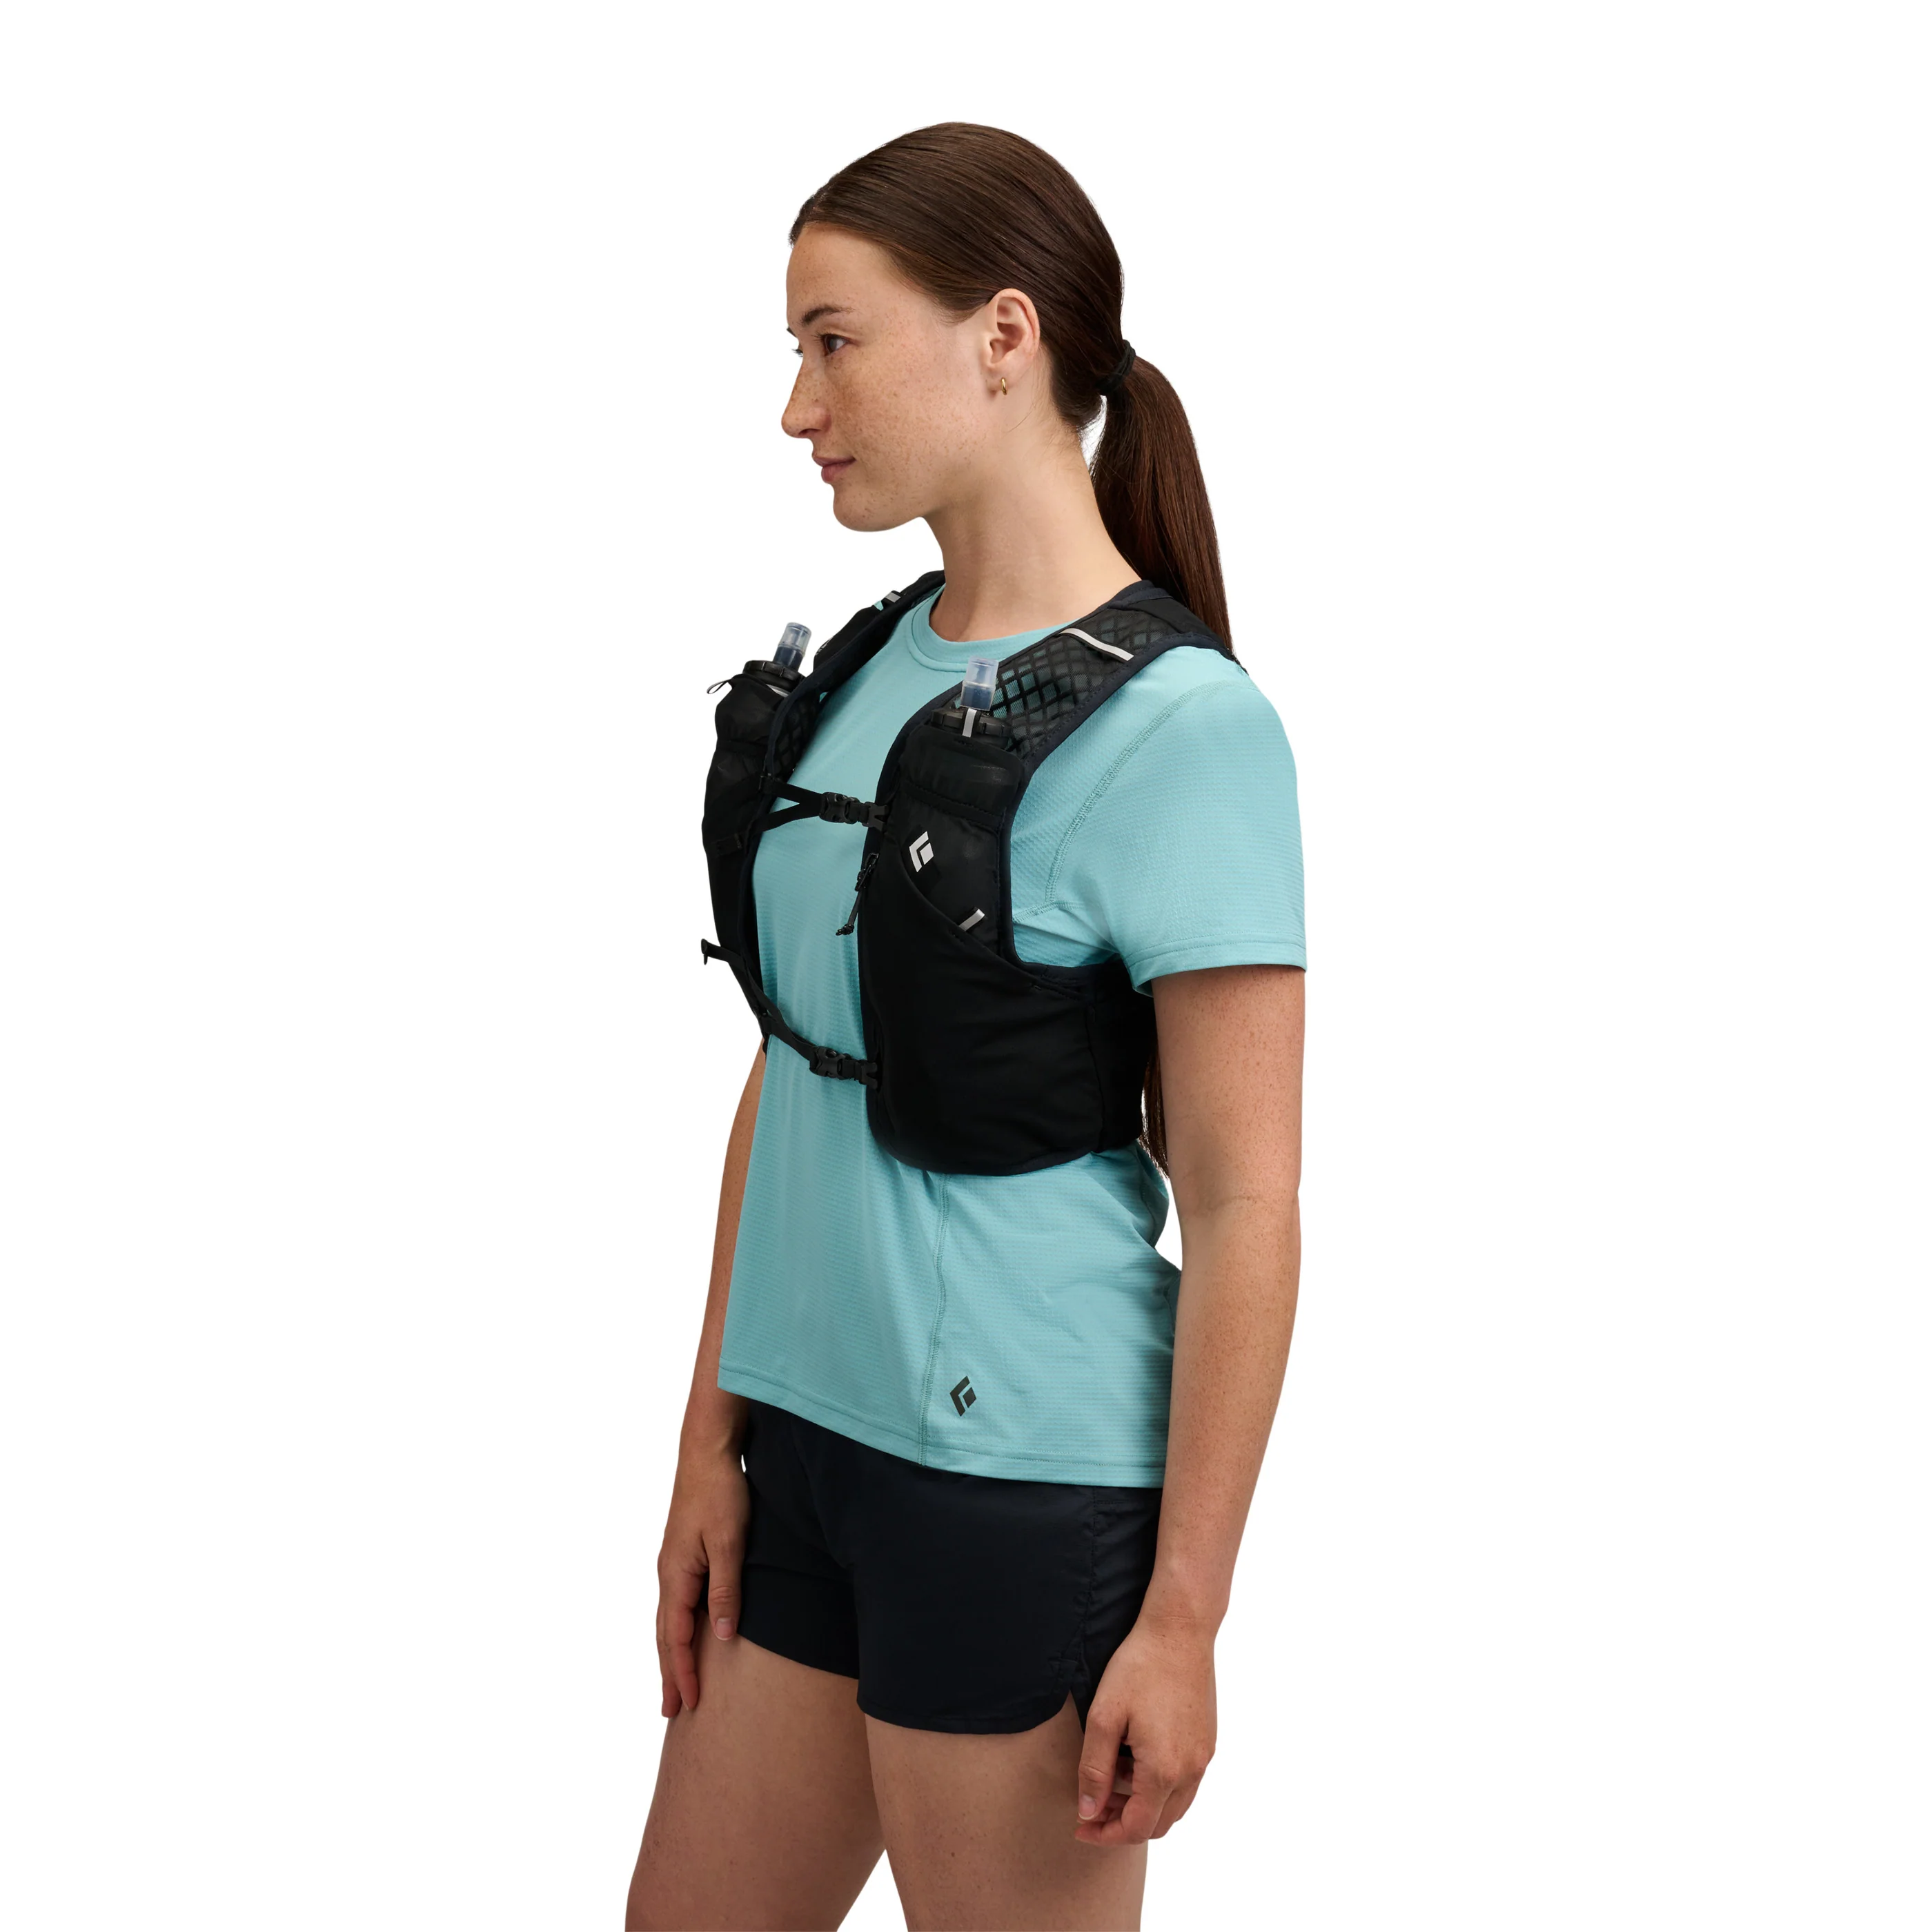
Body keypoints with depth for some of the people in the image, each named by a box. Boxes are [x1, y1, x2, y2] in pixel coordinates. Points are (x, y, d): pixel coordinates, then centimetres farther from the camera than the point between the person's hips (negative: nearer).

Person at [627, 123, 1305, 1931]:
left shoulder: (1180, 728, -14)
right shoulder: (860, 679, 7)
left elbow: (1244, 1207, -15)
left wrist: (1183, 1616, -14)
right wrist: (712, 1443, 11)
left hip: (1025, 1469, -7)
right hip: (813, 1437, 7)